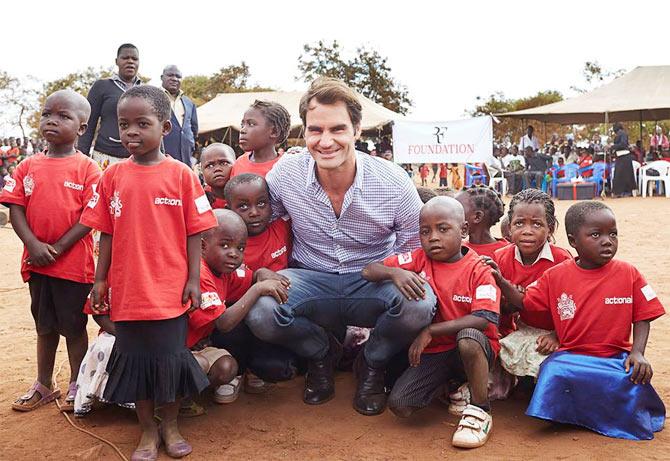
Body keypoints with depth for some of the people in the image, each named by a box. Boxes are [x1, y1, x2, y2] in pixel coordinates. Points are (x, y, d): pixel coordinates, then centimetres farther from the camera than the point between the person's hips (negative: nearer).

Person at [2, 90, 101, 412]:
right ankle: (43, 386, 32)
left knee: (74, 326, 9)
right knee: (45, 326, 17)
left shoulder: (87, 168, -8)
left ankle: (76, 386, 25)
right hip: (37, 261, 4)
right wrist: (34, 246, -13)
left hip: (74, 262, -4)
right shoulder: (28, 166, 4)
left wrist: (57, 248, -16)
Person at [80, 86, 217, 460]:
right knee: (135, 360, 12)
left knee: (171, 358, 9)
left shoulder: (181, 174, -5)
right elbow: (107, 233, 6)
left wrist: (193, 279, -6)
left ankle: (170, 425, 30)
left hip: (171, 290, -2)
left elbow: (194, 232, -3)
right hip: (127, 289, 2)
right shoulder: (113, 176, 2)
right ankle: (148, 430, 29)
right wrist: (100, 280, 6)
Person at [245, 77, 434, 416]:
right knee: (259, 312, -29)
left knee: (419, 304, -34)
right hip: (312, 281, 1)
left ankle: (372, 363, 4)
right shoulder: (285, 173, -11)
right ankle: (322, 353, 8)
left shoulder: (393, 182, -15)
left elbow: (416, 251, -2)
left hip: (375, 286, -1)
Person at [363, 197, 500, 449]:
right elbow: (369, 271, -5)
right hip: (432, 352, 4)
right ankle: (453, 384, 13)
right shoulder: (419, 259, -1)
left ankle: (480, 412, -16)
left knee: (468, 338, -39)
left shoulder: (478, 269, -11)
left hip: (474, 349, -3)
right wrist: (395, 272, -28)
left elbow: (484, 319, -25)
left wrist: (430, 331, -27)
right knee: (399, 405, -15)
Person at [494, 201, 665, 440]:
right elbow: (525, 303, 5)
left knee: (636, 379, -29)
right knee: (554, 371, -31)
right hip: (571, 355, 0)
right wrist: (501, 282, -10)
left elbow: (642, 318, 2)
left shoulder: (628, 274, -1)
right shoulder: (556, 276, 1)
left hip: (616, 356, 0)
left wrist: (637, 353, -14)